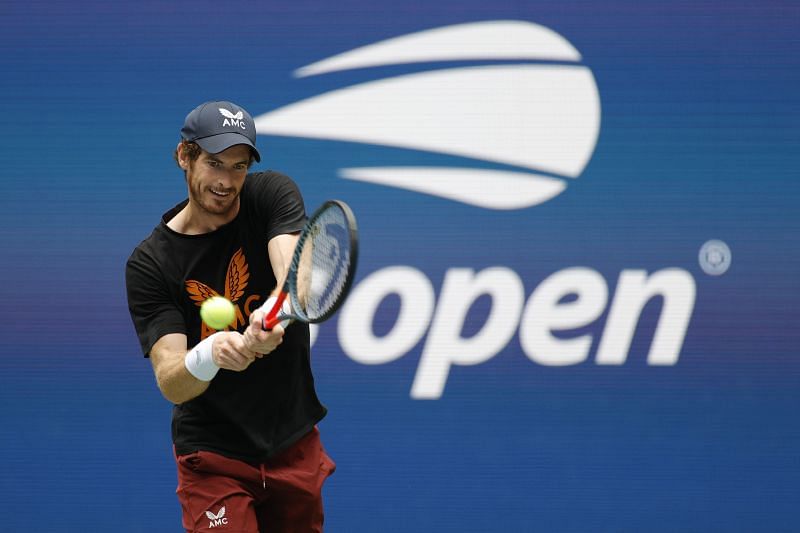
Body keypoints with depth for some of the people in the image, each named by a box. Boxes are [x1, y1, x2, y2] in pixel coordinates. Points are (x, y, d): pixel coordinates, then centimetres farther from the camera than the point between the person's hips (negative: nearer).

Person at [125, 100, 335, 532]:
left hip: (295, 443, 3)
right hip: (214, 454, -3)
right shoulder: (149, 264, -11)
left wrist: (272, 315, -50)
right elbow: (170, 384, -20)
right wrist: (209, 355, -43)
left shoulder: (272, 196, -6)